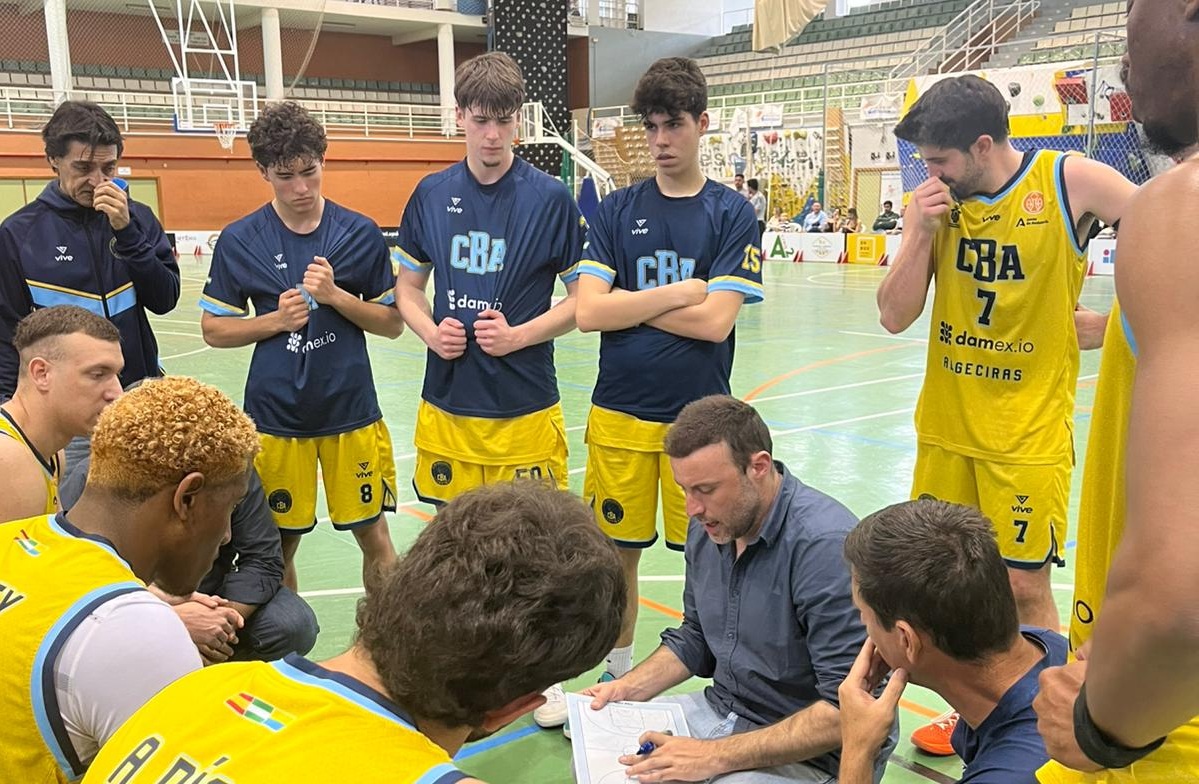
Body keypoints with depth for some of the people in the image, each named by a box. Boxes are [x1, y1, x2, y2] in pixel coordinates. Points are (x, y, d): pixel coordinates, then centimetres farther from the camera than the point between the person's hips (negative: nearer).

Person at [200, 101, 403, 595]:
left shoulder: (360, 233, -1)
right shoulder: (239, 241, -1)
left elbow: (392, 323, 3)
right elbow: (213, 330, 4)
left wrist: (335, 295, -14)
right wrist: (276, 319, -13)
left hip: (351, 411, 0)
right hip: (275, 416, 0)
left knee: (373, 537, 7)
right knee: (279, 545, 11)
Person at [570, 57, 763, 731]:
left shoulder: (733, 214, -2)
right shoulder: (618, 210, 4)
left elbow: (714, 320, -13)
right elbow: (588, 312, -8)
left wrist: (628, 305, -8)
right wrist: (676, 294, -11)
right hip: (620, 413, 2)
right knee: (618, 548, 10)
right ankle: (618, 673, 30)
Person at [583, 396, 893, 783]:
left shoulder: (826, 545, -26)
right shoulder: (709, 527, -1)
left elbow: (847, 711, -27)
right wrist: (627, 688, 0)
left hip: (811, 751, -7)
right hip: (720, 710, 7)